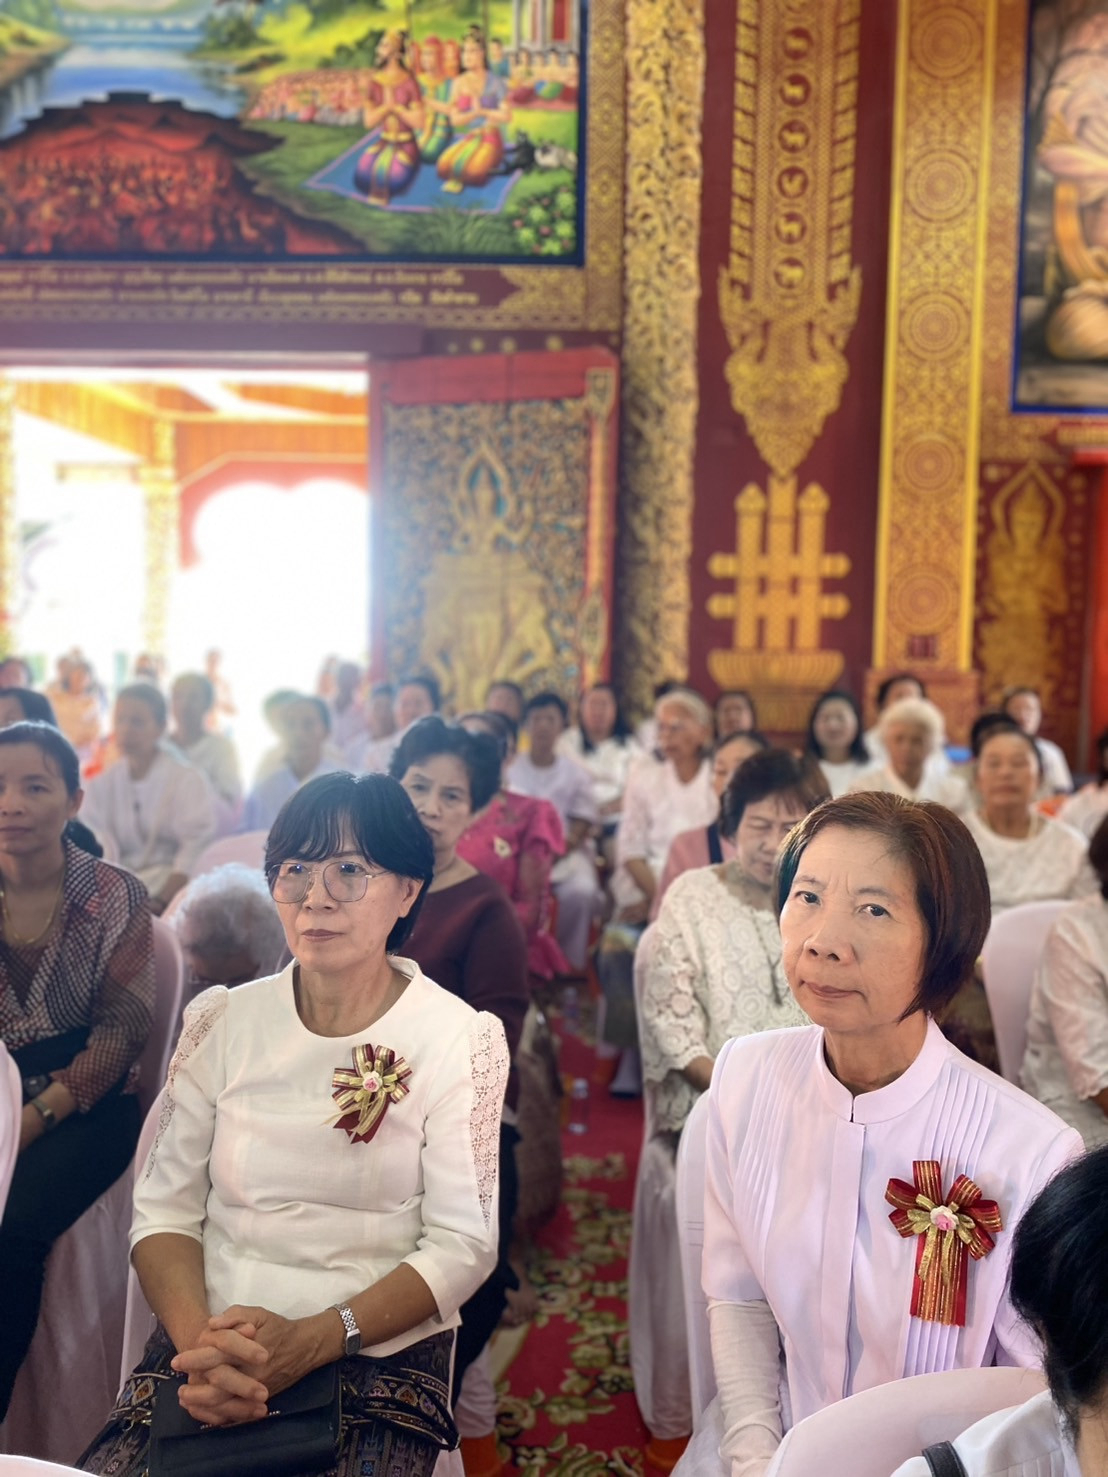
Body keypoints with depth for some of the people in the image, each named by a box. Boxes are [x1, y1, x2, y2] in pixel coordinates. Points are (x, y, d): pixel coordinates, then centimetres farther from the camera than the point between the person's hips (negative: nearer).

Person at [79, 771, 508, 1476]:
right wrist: (199, 1340, -15)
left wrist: (311, 1341, -17)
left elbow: (462, 1246, -6)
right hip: (207, 1345, 2)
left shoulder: (460, 1039, -5)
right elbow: (165, 1210, 3)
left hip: (380, 1357, -1)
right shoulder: (223, 1020, 3)